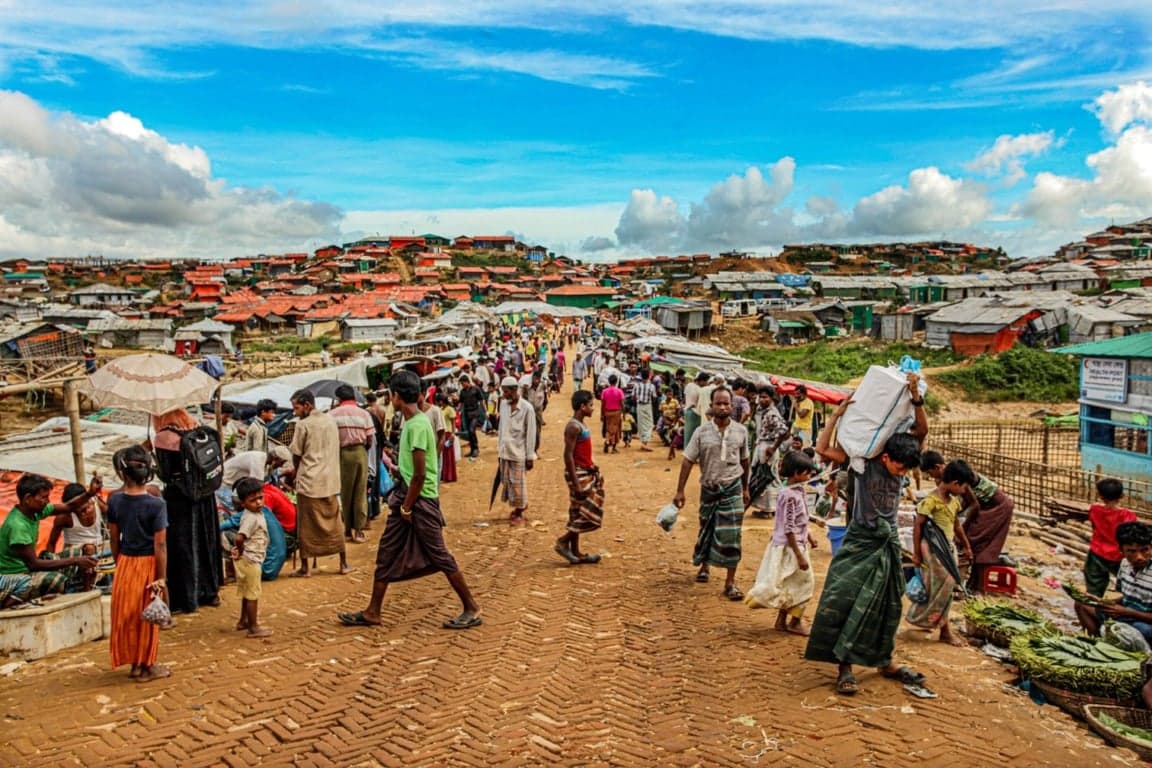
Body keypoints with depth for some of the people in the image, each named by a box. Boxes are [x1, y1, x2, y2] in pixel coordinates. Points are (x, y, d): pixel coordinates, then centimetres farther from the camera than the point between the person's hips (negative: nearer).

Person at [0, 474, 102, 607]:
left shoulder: (36, 510, -3)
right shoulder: (17, 525, -27)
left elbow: (69, 507, 7)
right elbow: (34, 564, -26)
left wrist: (90, 493, -14)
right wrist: (75, 561, -25)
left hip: (27, 567, 9)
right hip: (11, 576, -9)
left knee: (79, 553, 4)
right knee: (57, 579, -33)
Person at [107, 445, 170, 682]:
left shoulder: (115, 500, -5)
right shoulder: (156, 504, -18)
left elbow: (114, 538, 4)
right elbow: (160, 545, -17)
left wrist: (118, 563, 18)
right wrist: (162, 578, -12)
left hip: (125, 563, 4)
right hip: (148, 564, -4)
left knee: (127, 614, 16)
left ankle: (135, 663, 28)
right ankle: (146, 667, 21)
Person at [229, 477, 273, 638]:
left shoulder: (257, 513, 7)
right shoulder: (251, 518, -22)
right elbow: (239, 537, -33)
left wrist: (239, 549, 5)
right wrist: (240, 551, -15)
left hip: (252, 560, 9)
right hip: (250, 560, -9)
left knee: (247, 593, 22)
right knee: (252, 595, 1)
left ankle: (243, 621, 37)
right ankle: (253, 628, 10)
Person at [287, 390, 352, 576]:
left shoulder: (303, 424, -10)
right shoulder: (330, 420, 7)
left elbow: (296, 455, -5)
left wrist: (297, 475, 14)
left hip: (309, 482, -5)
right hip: (331, 480, 5)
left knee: (306, 526, 6)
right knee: (334, 523, 13)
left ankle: (304, 567, 12)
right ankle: (344, 564, 17)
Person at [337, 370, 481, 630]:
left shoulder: (418, 425, -20)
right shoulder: (411, 422, 9)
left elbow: (420, 474, -22)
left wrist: (407, 507, -14)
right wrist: (401, 503, 15)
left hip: (421, 501, -9)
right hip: (407, 497, 9)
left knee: (439, 556, -1)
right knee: (386, 554, 12)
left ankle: (472, 610, 11)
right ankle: (372, 613, 22)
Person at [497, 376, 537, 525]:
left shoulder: (527, 408, -14)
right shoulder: (503, 404, 4)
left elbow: (531, 434, -11)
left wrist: (530, 456, -11)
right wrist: (499, 447, 12)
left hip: (518, 453, -6)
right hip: (505, 451, 6)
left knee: (518, 483, 3)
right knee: (507, 482, 13)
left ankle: (520, 513, 18)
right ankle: (519, 506, 31)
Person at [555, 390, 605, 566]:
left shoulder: (581, 425, 12)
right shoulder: (573, 427, -18)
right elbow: (568, 456, -22)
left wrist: (592, 466, 15)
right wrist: (576, 483, -23)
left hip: (586, 472, 10)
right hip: (579, 474, -10)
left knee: (578, 514, 13)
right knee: (589, 513, -7)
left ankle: (575, 552, 20)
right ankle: (563, 542, 4)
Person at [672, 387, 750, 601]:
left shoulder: (741, 431, -2)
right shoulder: (702, 432, -7)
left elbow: (744, 461, 10)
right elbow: (688, 461, -7)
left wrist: (745, 489, 15)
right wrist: (680, 491, -10)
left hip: (732, 489, 0)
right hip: (709, 488, 0)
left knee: (731, 536, -5)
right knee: (707, 530, 15)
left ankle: (730, 582, 4)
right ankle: (704, 565, 41)